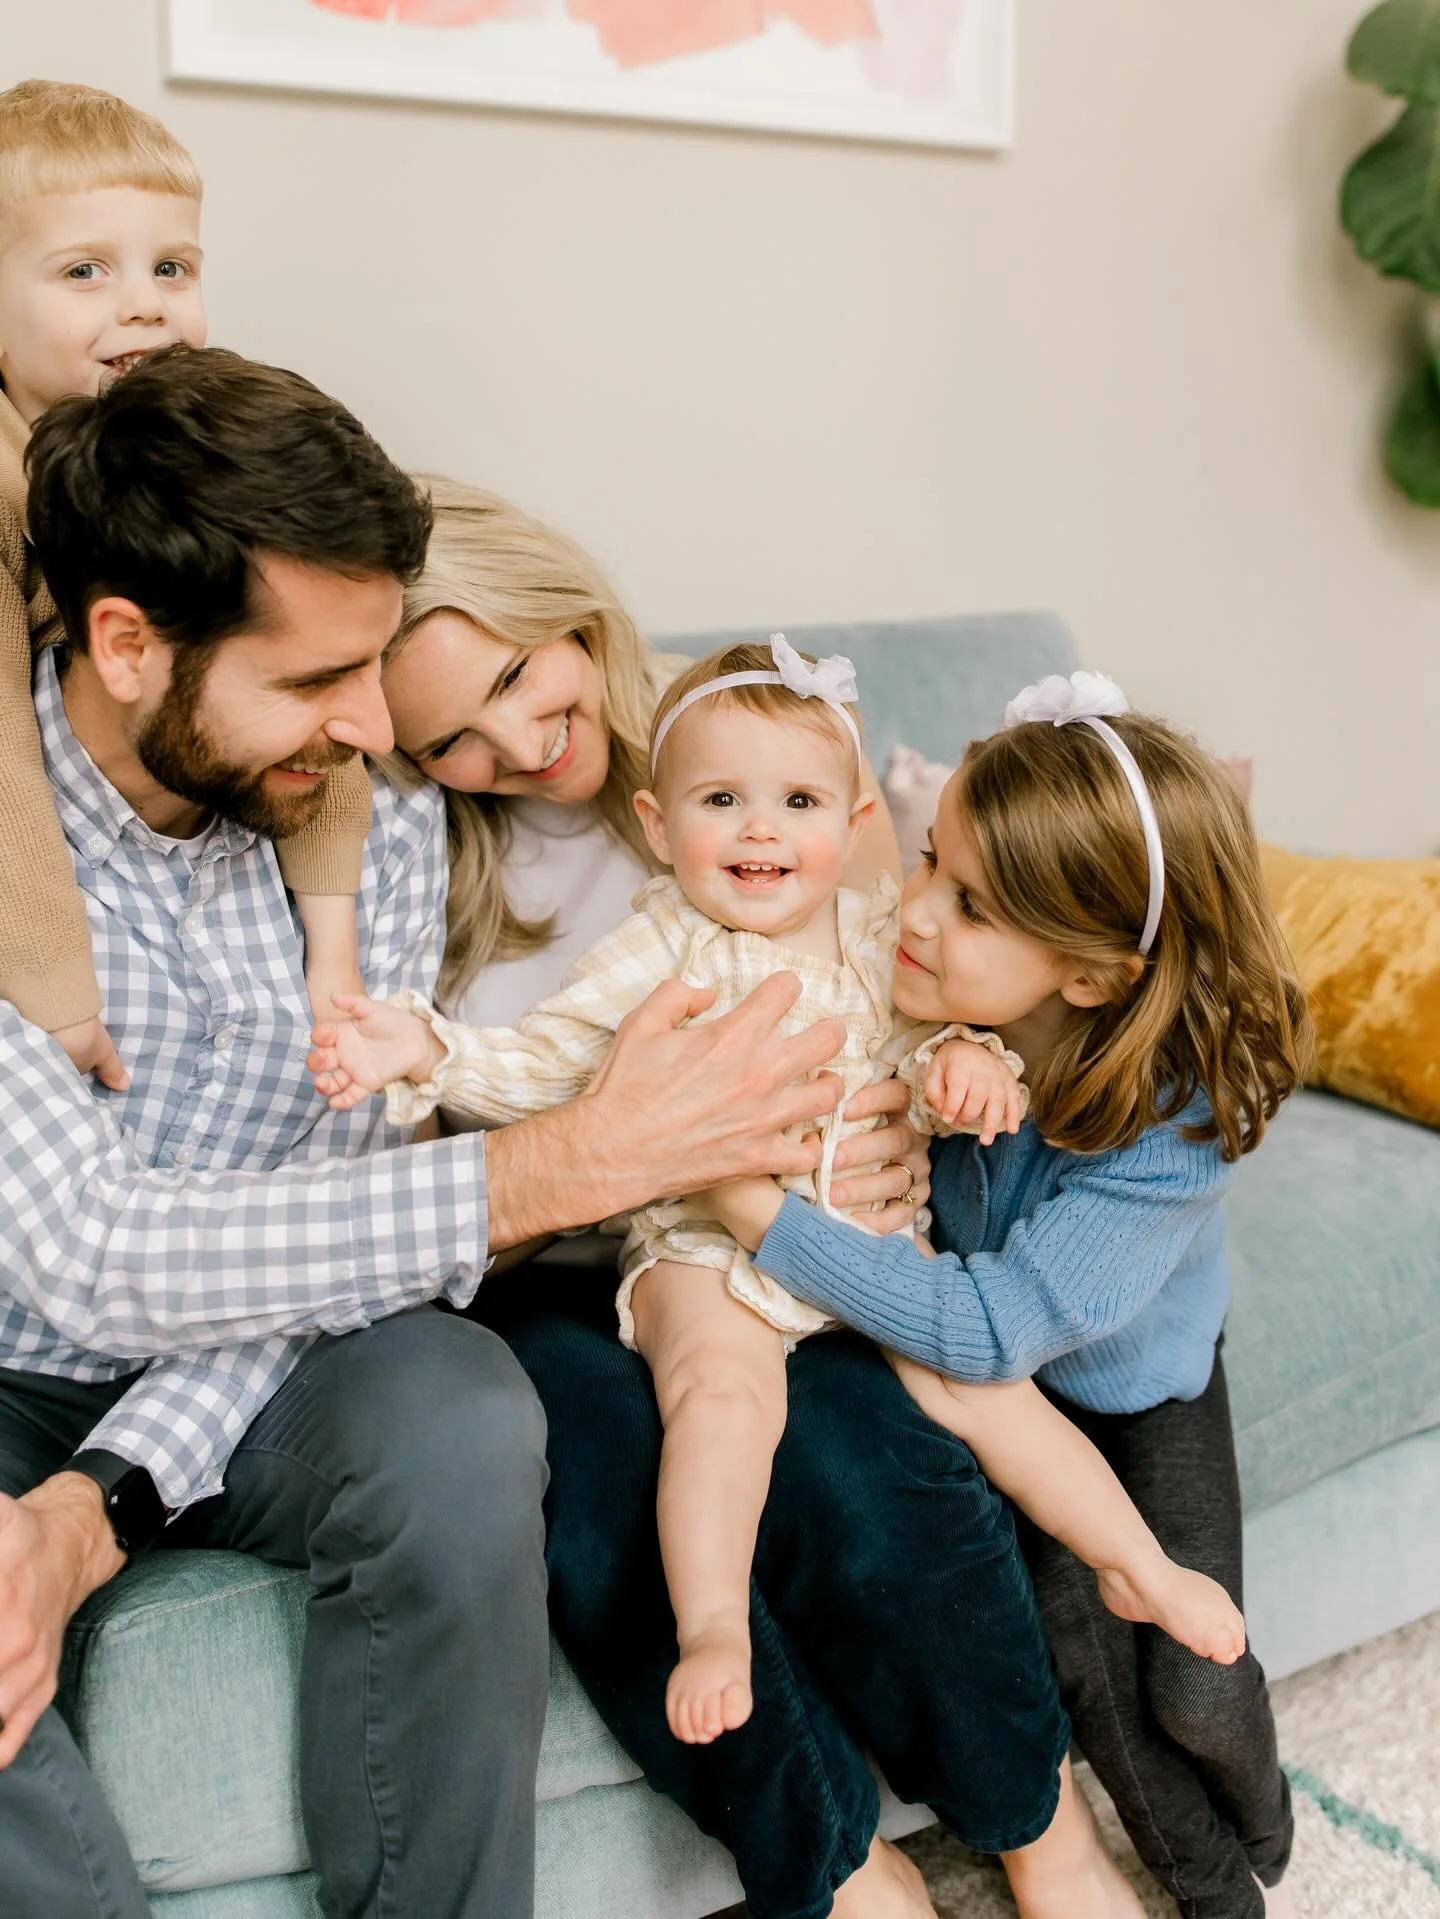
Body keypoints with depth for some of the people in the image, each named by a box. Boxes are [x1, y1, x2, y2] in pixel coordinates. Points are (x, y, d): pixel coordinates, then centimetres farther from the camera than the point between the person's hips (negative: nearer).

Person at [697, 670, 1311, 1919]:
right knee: (1076, 1639, -14)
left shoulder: (1173, 1125, -35)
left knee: (1194, 1688, -7)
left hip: (1145, 1394, -2)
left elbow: (989, 1330, -39)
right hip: (1013, 1396, 3)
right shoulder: (937, 1013, -24)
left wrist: (762, 1213, -41)